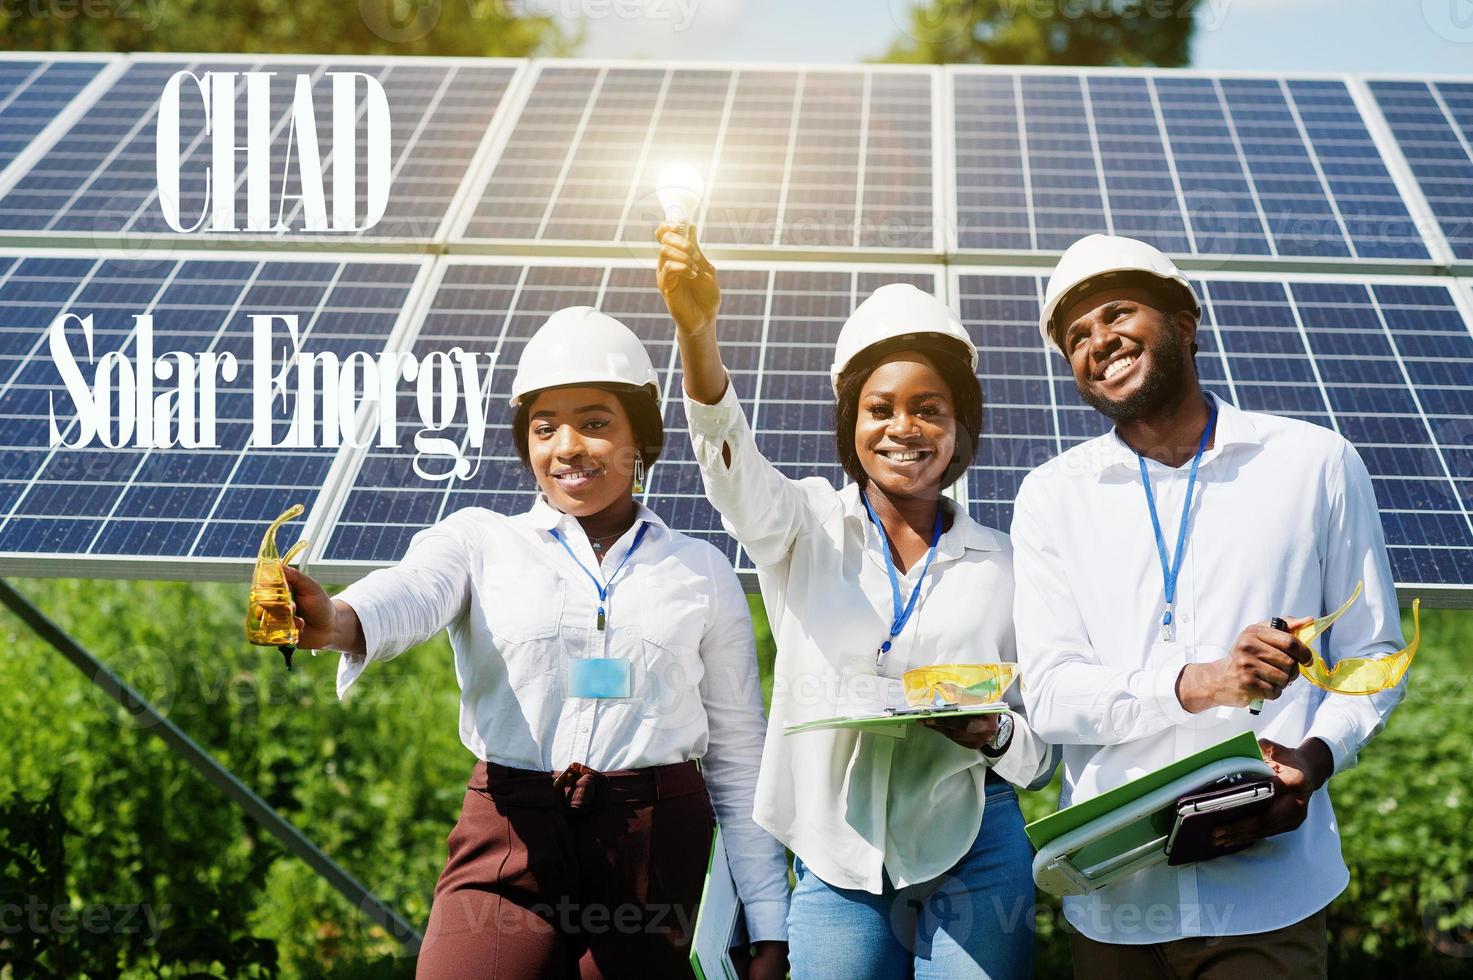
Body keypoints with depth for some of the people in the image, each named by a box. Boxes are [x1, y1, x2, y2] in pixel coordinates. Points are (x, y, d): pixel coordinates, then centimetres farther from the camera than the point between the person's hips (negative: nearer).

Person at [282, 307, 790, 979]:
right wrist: (335, 621, -40)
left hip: (655, 853, 1)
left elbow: (738, 759, 11)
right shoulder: (481, 541, 7)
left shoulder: (702, 572, 10)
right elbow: (409, 593, -16)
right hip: (510, 845, -1)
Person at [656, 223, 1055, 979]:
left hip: (971, 863, 0)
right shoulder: (807, 527, 5)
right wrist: (697, 332, -35)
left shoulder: (1002, 566, 7)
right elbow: (731, 462, -17)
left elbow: (1040, 751, 11)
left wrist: (997, 736, -13)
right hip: (836, 864, 0)